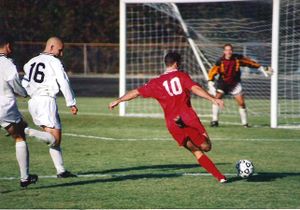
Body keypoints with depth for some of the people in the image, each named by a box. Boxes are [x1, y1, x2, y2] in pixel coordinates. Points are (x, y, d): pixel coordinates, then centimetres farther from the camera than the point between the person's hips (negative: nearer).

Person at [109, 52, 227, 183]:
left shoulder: (156, 83, 15)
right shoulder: (181, 75, 6)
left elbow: (136, 92, 20)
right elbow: (195, 88, -9)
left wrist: (118, 101, 32)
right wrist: (213, 99, -14)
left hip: (172, 124, 4)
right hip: (188, 117, -4)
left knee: (198, 153, 12)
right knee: (206, 147, -7)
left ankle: (219, 176, 0)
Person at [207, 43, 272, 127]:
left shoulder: (238, 58, -11)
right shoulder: (220, 61, -16)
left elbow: (250, 63, 0)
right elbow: (212, 72, -10)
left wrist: (262, 69, 4)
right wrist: (210, 83, -23)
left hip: (235, 84, 1)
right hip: (223, 83, -1)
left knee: (241, 103, -5)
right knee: (217, 98, -19)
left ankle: (245, 123, 7)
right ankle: (215, 120, -11)